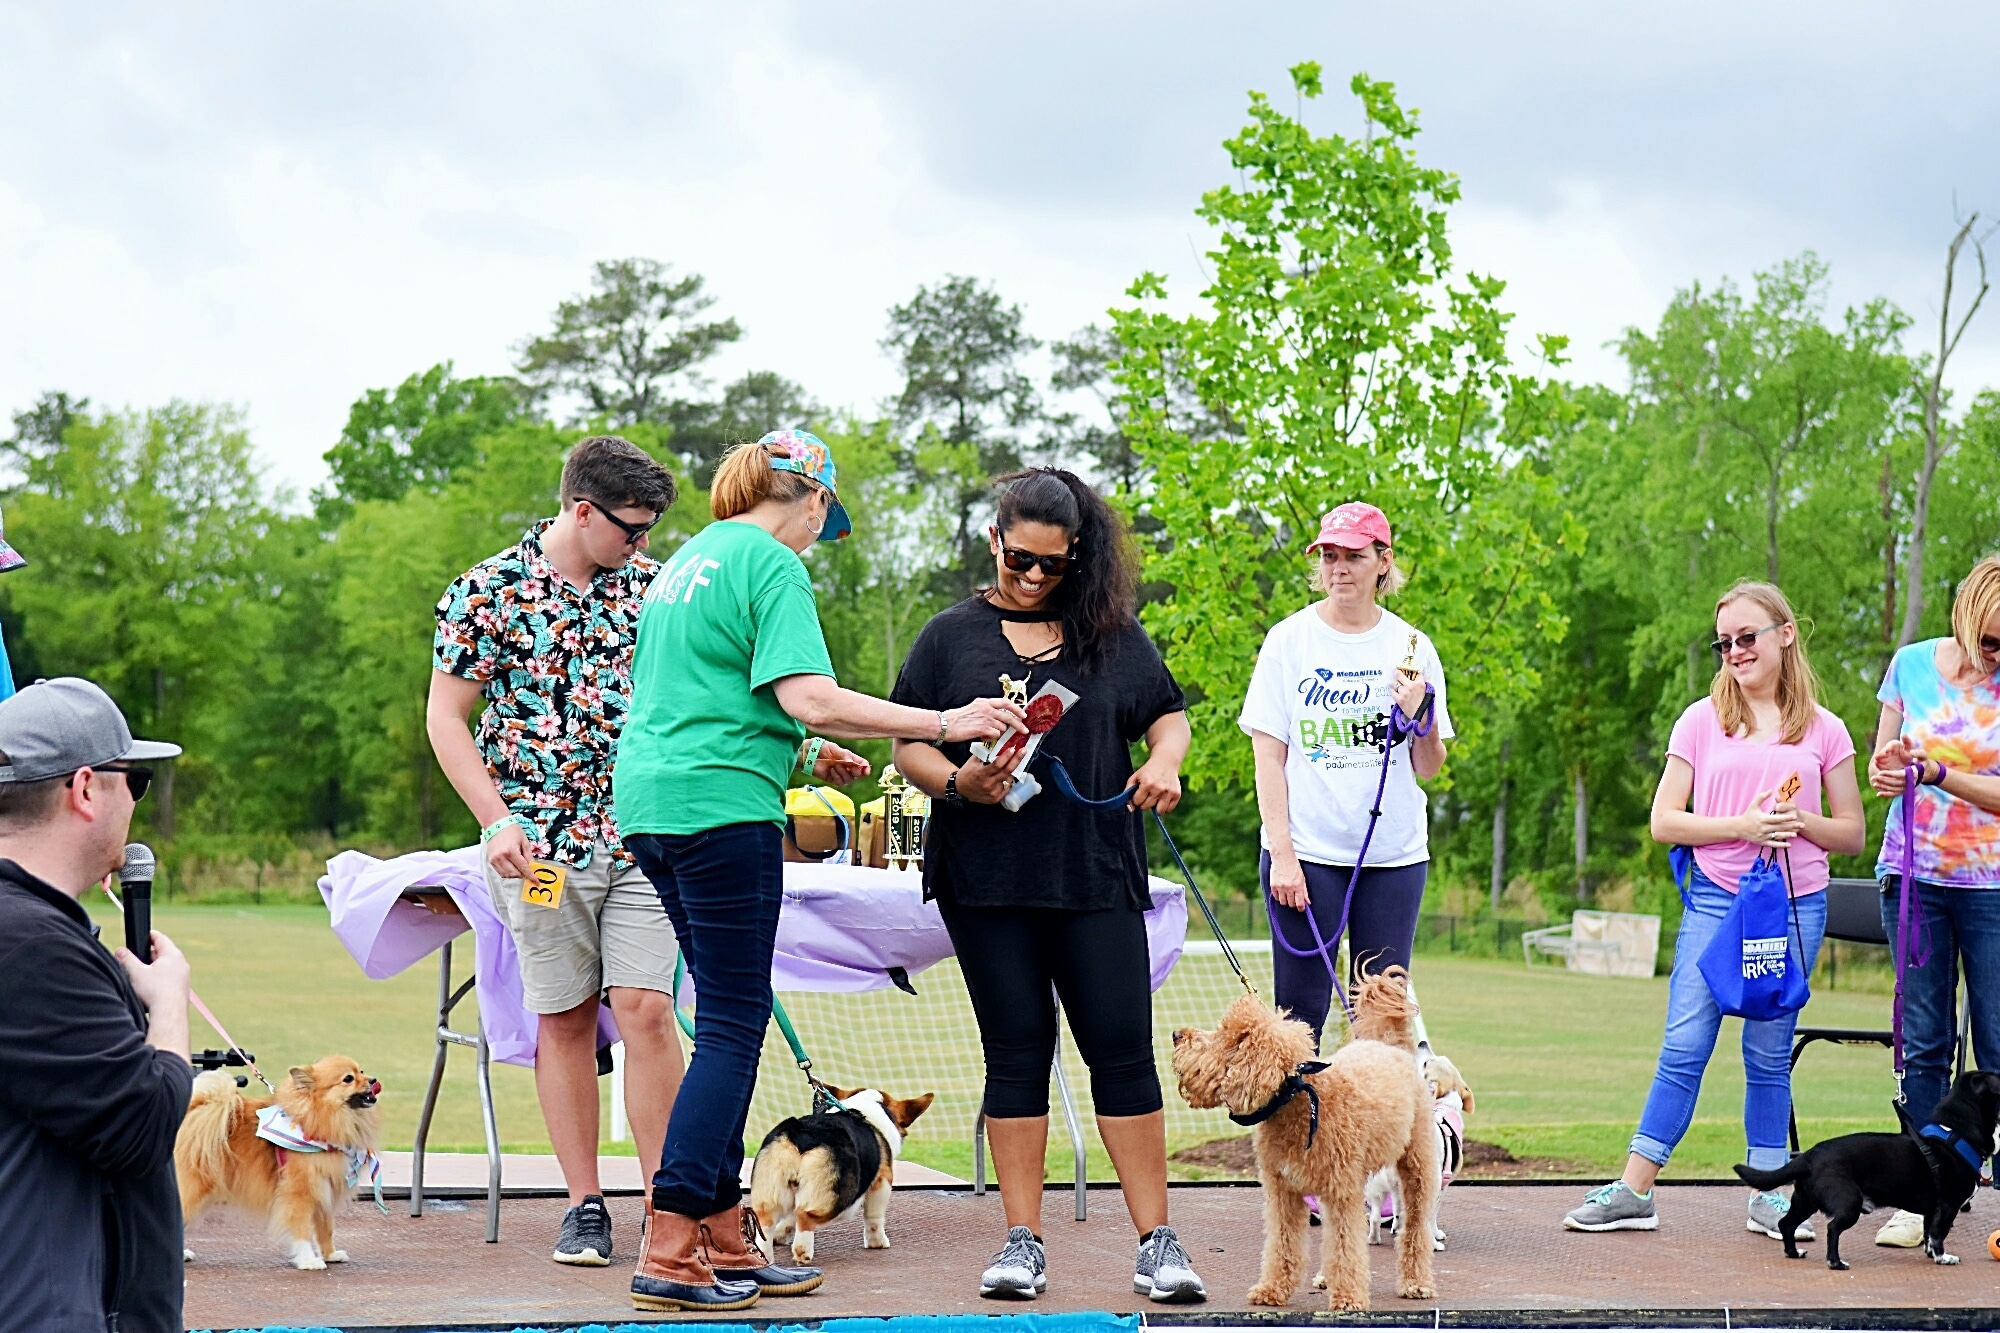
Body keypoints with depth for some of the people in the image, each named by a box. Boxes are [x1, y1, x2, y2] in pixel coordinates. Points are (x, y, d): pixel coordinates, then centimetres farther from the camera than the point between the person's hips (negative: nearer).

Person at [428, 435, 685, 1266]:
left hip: (641, 832, 2)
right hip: (542, 837, -2)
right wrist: (499, 821, -11)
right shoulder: (486, 593, -5)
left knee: (646, 1009, -6)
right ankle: (584, 1206, 12)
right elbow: (446, 719, -2)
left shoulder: (650, 584, 6)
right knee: (566, 1018, 4)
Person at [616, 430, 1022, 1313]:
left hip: (650, 806, 9)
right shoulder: (773, 565, -8)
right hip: (723, 808, -9)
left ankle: (723, 1240, 14)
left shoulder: (688, 562, 20)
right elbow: (808, 698, -19)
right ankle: (666, 1255, -10)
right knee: (733, 1028, -6)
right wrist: (945, 724, -17)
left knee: (727, 1022, 13)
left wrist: (799, 753, 30)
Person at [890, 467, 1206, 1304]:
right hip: (986, 881, 0)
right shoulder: (951, 636, 8)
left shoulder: (1113, 633, 11)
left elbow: (1168, 715, 16)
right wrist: (957, 781, -14)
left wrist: (1163, 764, -6)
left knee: (1122, 1049, -3)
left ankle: (1157, 1242, 1)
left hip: (1097, 880, 0)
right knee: (1016, 1052, 2)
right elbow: (909, 746, 6)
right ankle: (1023, 1243, 7)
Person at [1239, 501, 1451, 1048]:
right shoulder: (1289, 640, 1)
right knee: (1300, 1011, -2)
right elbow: (1268, 756, -1)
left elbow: (1428, 768, 7)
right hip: (1306, 853, -2)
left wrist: (1419, 716, -12)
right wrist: (1281, 853, -8)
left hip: (1394, 856, 2)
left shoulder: (1411, 647, 6)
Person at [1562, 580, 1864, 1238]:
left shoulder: (1824, 730, 7)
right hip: (1715, 898, -1)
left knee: (1770, 1054, 5)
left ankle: (1768, 1194, 13)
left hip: (1797, 905, 1)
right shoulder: (1702, 720, 5)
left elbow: (1852, 833, 11)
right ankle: (1634, 1191, -3)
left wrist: (1802, 822, -9)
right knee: (1684, 1047, -4)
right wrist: (1743, 826, -12)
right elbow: (1664, 821, 1)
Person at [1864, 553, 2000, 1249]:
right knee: (1922, 1041, 4)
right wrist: (1884, 771, -9)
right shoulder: (1913, 663, 5)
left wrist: (1938, 774, -20)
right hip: (1912, 875, 3)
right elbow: (1883, 758, 13)